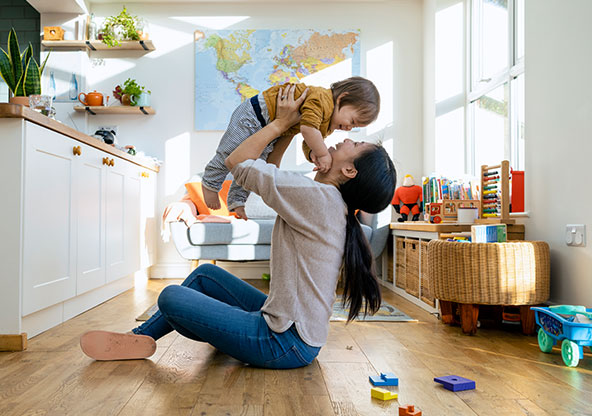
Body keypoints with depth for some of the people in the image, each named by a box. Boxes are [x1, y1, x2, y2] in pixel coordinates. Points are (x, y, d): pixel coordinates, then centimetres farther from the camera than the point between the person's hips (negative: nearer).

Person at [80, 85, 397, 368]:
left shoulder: (318, 197, -24)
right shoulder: (332, 204, 4)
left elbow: (237, 162, -15)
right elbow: (272, 175, 18)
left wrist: (280, 123, -5)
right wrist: (283, 129, 17)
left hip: (286, 343, -9)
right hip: (287, 320, 9)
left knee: (170, 297, -3)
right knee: (205, 273, 18)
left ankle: (143, 341, 30)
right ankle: (141, 335, 31)